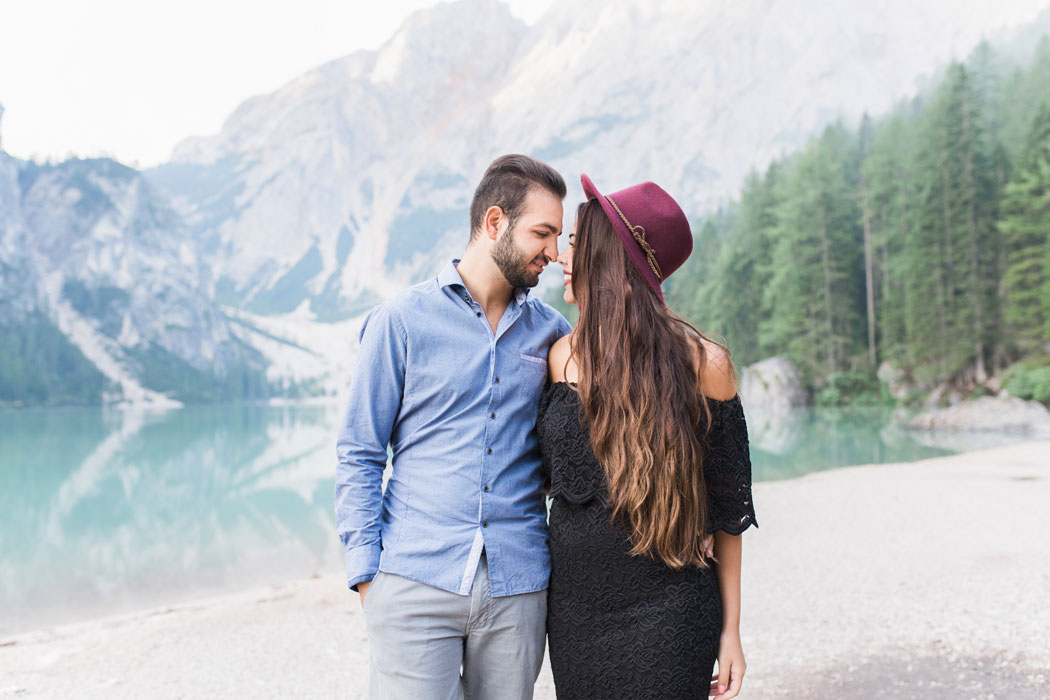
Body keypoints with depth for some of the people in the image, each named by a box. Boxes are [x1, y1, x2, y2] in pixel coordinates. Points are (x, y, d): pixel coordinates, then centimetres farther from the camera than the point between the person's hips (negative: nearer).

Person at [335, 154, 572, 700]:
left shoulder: (552, 333, 9)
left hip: (517, 589, 3)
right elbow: (359, 455, 1)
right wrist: (366, 573, -4)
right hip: (414, 583, -3)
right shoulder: (401, 321, -1)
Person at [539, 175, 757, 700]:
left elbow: (725, 506, -3)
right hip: (573, 610, 4)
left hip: (666, 613, -4)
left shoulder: (701, 363, -10)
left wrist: (730, 628, -1)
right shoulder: (562, 356, 1)